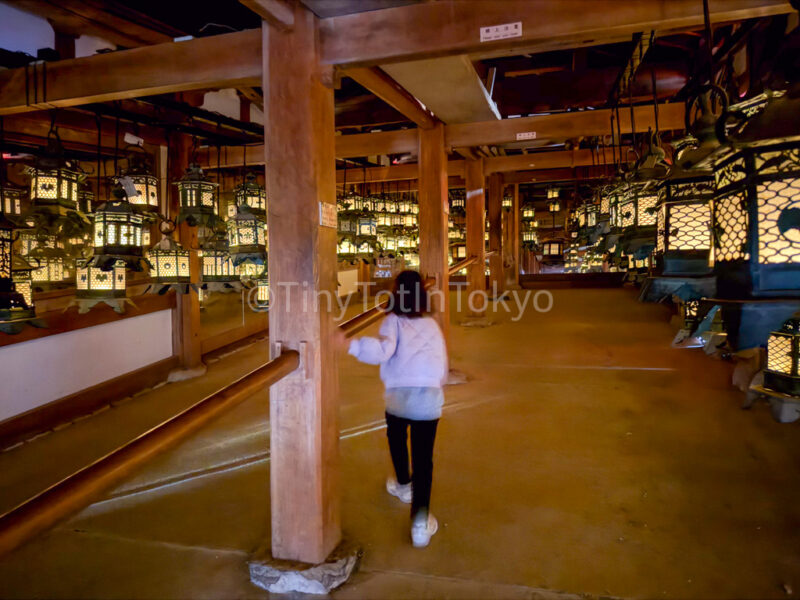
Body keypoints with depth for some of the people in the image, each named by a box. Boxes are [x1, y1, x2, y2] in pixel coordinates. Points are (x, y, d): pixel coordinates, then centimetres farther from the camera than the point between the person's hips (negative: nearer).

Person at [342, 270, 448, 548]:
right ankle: (420, 520, -5)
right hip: (430, 397, 2)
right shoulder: (432, 325, 16)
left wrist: (351, 344, -23)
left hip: (399, 396, -1)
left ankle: (403, 484, 49)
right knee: (423, 458, 5)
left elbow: (383, 350, -17)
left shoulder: (393, 321, 4)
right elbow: (443, 367, 18)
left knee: (396, 437, 29)